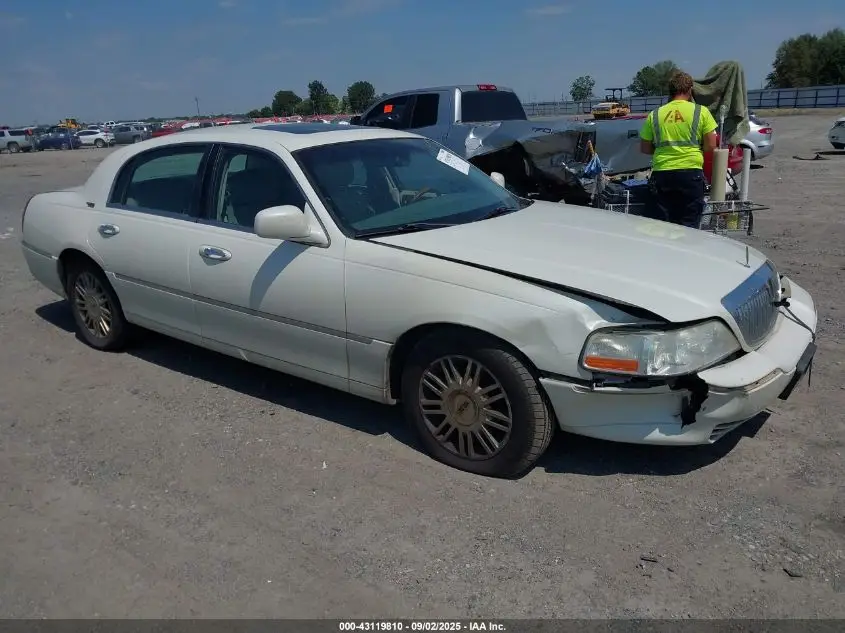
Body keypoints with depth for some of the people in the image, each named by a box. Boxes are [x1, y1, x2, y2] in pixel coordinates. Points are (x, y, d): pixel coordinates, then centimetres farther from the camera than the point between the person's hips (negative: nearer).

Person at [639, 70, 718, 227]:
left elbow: (645, 148, 12)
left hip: (661, 174, 2)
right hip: (691, 172, -2)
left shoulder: (654, 115, 7)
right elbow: (710, 146, 1)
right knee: (689, 226, 5)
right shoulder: (701, 111, 1)